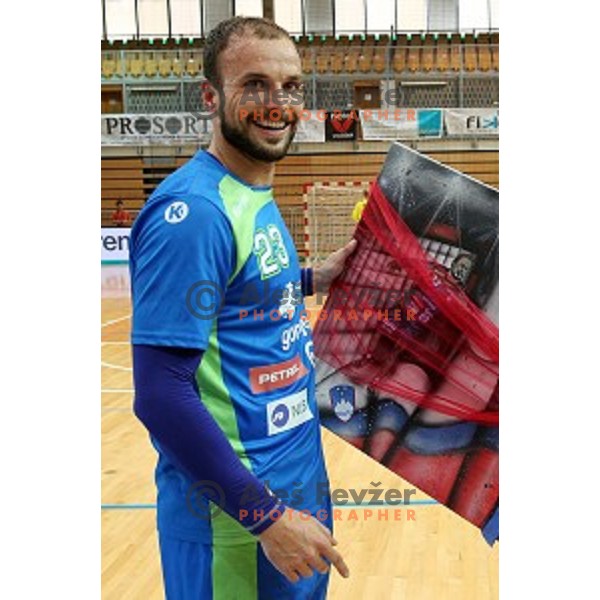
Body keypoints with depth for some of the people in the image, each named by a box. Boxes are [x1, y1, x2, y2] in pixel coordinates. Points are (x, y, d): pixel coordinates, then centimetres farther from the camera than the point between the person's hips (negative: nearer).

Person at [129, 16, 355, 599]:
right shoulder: (193, 210, -22)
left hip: (296, 485, 9)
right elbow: (160, 393, -25)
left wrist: (312, 279, 7)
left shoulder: (256, 196, 6)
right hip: (236, 521, -9)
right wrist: (267, 515, -22)